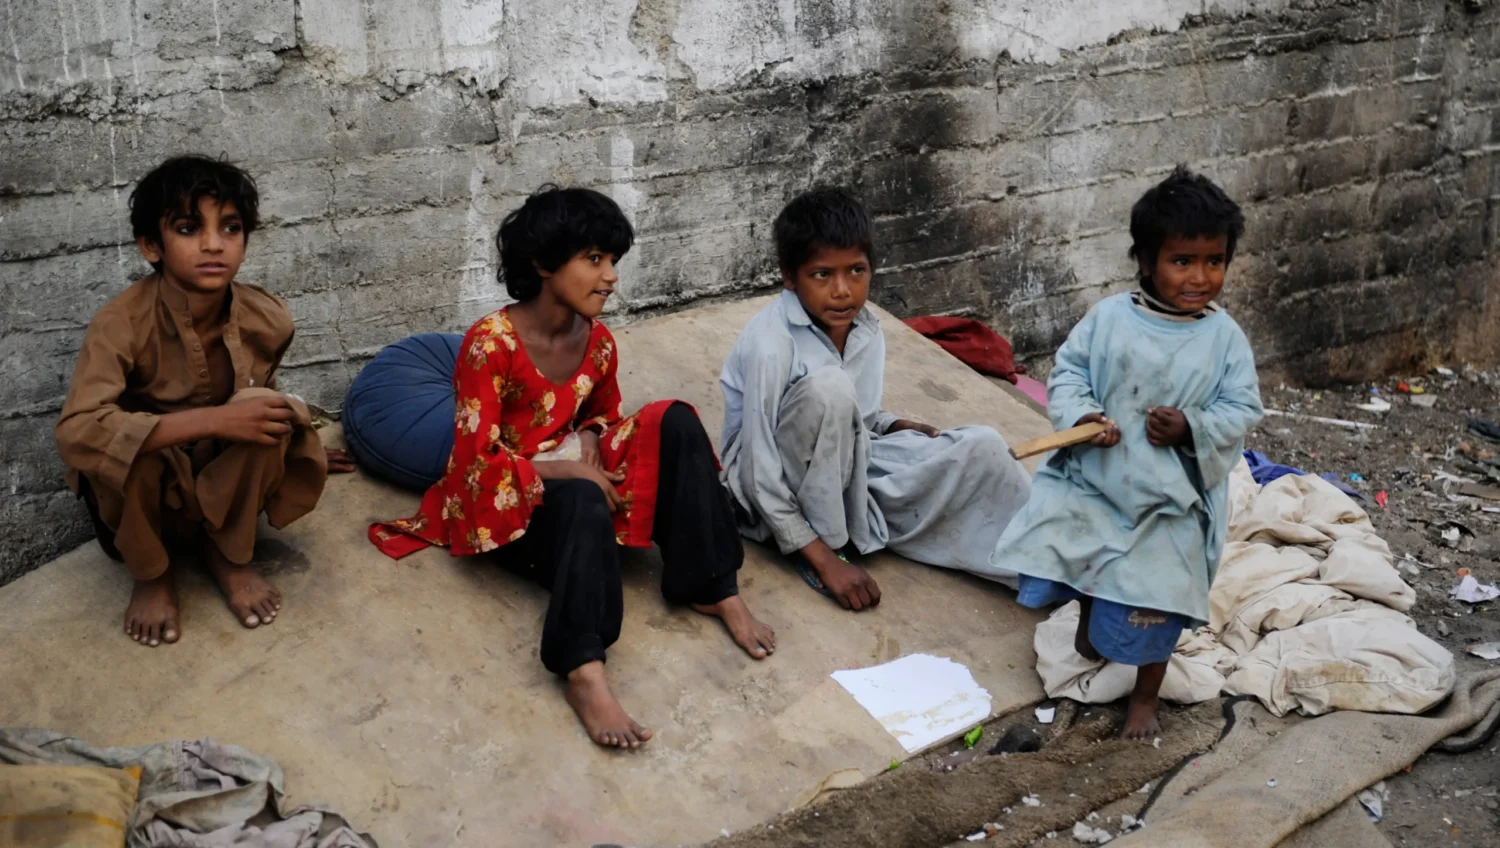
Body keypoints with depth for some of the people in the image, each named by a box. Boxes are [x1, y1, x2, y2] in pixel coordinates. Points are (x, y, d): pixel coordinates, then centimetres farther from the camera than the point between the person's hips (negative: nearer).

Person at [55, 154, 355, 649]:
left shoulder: (268, 319, -14)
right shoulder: (122, 324, -27)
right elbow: (75, 432, -41)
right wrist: (212, 421, -43)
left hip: (223, 484, 3)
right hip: (140, 486, -2)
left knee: (264, 406, -27)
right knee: (122, 446, -36)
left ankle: (228, 555, -4)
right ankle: (150, 573, -6)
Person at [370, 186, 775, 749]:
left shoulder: (597, 341, 1)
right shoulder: (490, 343, -18)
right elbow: (477, 460, -18)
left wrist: (588, 436, -4)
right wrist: (565, 470, -22)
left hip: (577, 481, 6)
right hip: (507, 503, -6)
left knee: (675, 423, -16)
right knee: (581, 500, -40)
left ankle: (713, 589, -16)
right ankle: (583, 670, -54)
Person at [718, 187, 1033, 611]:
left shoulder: (866, 327, -4)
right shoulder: (771, 344, -26)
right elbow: (761, 469, -25)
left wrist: (899, 427, -8)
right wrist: (823, 558, -25)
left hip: (847, 470, 6)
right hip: (782, 486, -6)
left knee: (981, 449, -11)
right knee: (827, 388, -34)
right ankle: (826, 543, -17)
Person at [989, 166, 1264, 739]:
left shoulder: (1225, 338, -7)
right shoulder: (1109, 317, -6)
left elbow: (1241, 410, -5)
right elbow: (1068, 371, 0)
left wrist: (1192, 429, -23)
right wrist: (1080, 415, -19)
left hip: (1171, 497, -1)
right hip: (1093, 476, 2)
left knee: (1153, 600, -1)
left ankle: (1145, 697, 26)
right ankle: (1089, 616, 36)